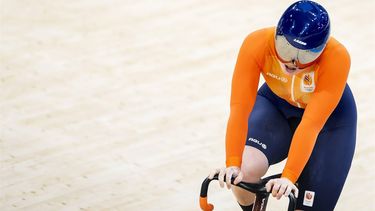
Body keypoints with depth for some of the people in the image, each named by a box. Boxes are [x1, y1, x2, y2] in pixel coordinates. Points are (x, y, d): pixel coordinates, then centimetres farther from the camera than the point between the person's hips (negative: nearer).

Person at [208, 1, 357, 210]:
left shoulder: (336, 58, -37)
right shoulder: (256, 44, -33)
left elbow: (311, 125, -40)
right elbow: (240, 108, -35)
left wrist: (288, 177, -47)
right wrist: (232, 163, -45)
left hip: (329, 116, -1)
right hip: (276, 104, 1)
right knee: (246, 169, -28)